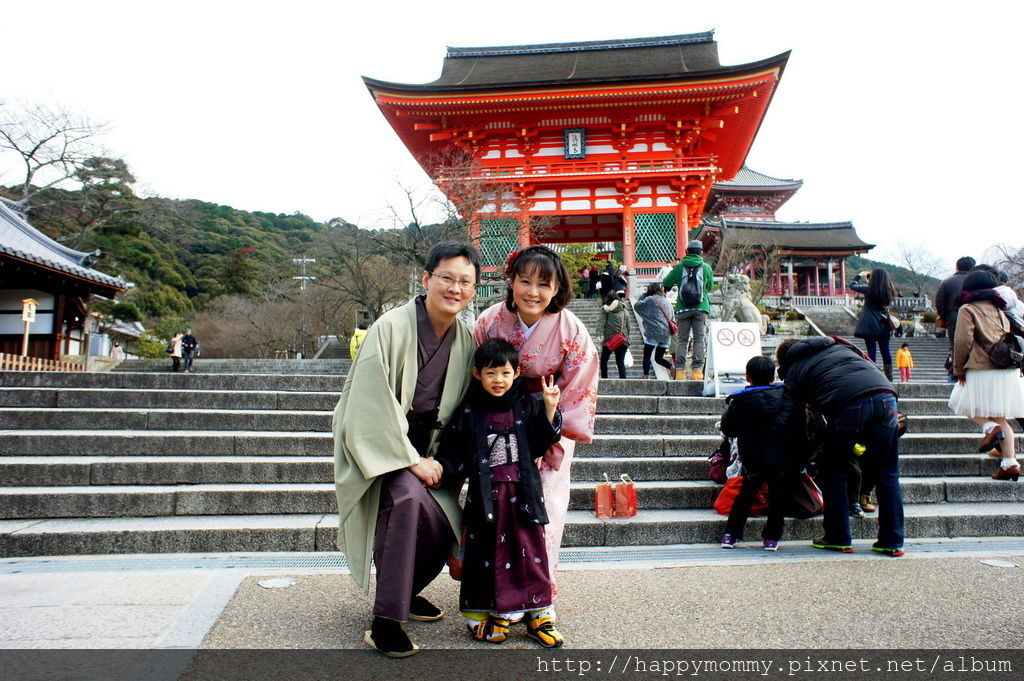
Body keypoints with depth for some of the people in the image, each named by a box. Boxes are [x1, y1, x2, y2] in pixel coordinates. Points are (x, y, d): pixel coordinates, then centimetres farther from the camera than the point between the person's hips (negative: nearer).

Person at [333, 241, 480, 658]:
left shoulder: (466, 339, -2)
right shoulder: (392, 327, -20)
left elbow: (459, 409, 7)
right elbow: (373, 405, -21)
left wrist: (437, 459, -1)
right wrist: (411, 460, -20)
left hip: (422, 447, 6)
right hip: (376, 445, -6)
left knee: (449, 525, -4)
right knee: (409, 496, -32)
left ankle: (405, 590, 27)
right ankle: (385, 621, -21)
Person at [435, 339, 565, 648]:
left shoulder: (527, 406, 5)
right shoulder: (468, 412, 2)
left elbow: (540, 444, 1)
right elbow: (453, 452, 5)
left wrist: (550, 410, -7)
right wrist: (439, 468, -11)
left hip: (522, 493, 1)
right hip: (484, 495, -1)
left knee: (530, 552, 4)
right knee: (486, 553, 6)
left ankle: (537, 615, 17)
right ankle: (485, 614, 20)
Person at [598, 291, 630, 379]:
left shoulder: (605, 309, 5)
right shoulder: (625, 311, 16)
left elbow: (601, 322, -9)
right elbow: (628, 326, 14)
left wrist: (600, 334, -18)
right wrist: (627, 338, 19)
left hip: (609, 339, -3)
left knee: (604, 361, 12)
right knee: (620, 362, 2)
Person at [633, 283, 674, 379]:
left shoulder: (650, 299, -2)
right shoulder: (667, 303, 18)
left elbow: (636, 305, 9)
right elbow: (672, 319, 20)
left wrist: (643, 295, 18)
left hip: (653, 332, -6)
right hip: (665, 335, 6)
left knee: (646, 356, -1)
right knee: (659, 358, 16)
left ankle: (646, 377, -11)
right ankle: (672, 367, -7)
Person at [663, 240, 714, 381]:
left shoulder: (679, 266, 0)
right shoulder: (706, 267, 2)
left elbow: (666, 283, 4)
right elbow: (710, 287, 13)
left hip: (683, 308, 1)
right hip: (701, 308, 0)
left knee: (681, 340, 4)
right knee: (699, 339, 2)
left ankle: (679, 371, 0)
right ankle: (697, 369, -4)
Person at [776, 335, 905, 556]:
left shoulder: (793, 371, 23)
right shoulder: (837, 345, 35)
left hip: (848, 404, -4)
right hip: (885, 395, 4)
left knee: (833, 472, 14)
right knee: (886, 474, 14)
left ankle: (838, 538, 18)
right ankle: (892, 542, 17)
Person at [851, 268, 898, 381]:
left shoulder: (869, 289, -9)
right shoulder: (888, 291, 5)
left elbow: (852, 285, 1)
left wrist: (860, 276, 17)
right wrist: (869, 282, 25)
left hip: (870, 326, -5)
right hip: (884, 325, 5)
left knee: (871, 350, -6)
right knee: (885, 351, 7)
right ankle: (889, 376, 11)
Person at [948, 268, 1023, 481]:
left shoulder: (968, 309, -1)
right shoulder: (999, 310, 18)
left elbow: (963, 341, -10)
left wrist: (958, 369, -1)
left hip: (983, 370, -6)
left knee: (966, 403, 13)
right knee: (1001, 416, 8)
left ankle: (989, 428, -12)